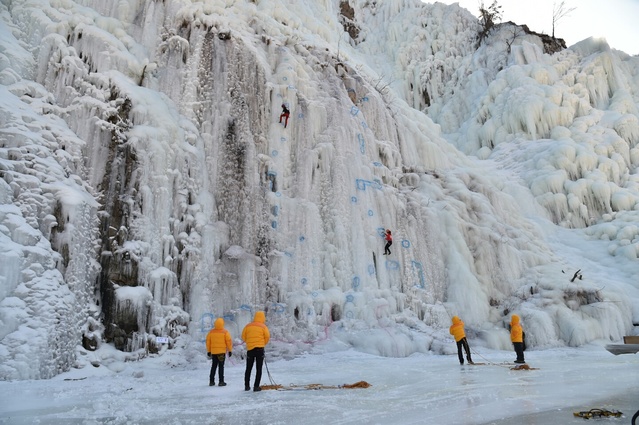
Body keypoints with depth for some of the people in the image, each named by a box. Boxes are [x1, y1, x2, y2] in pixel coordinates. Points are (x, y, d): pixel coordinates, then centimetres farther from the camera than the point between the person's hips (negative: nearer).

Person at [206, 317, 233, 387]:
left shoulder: (211, 332, 2)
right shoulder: (225, 332, -7)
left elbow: (208, 342, 6)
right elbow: (229, 342, -7)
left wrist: (208, 351, 16)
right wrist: (230, 350, 3)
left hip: (213, 352, 3)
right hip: (222, 352, -3)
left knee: (213, 367, 15)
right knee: (221, 367, 2)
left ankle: (211, 381, 17)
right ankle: (221, 381, 1)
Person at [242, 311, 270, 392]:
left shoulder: (248, 326, 5)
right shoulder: (263, 326, -3)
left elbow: (243, 337, 7)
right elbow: (267, 337, -4)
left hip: (250, 349, 3)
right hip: (260, 349, -3)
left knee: (248, 369, 15)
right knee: (259, 369, 4)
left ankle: (247, 386, 18)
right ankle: (256, 386, 1)